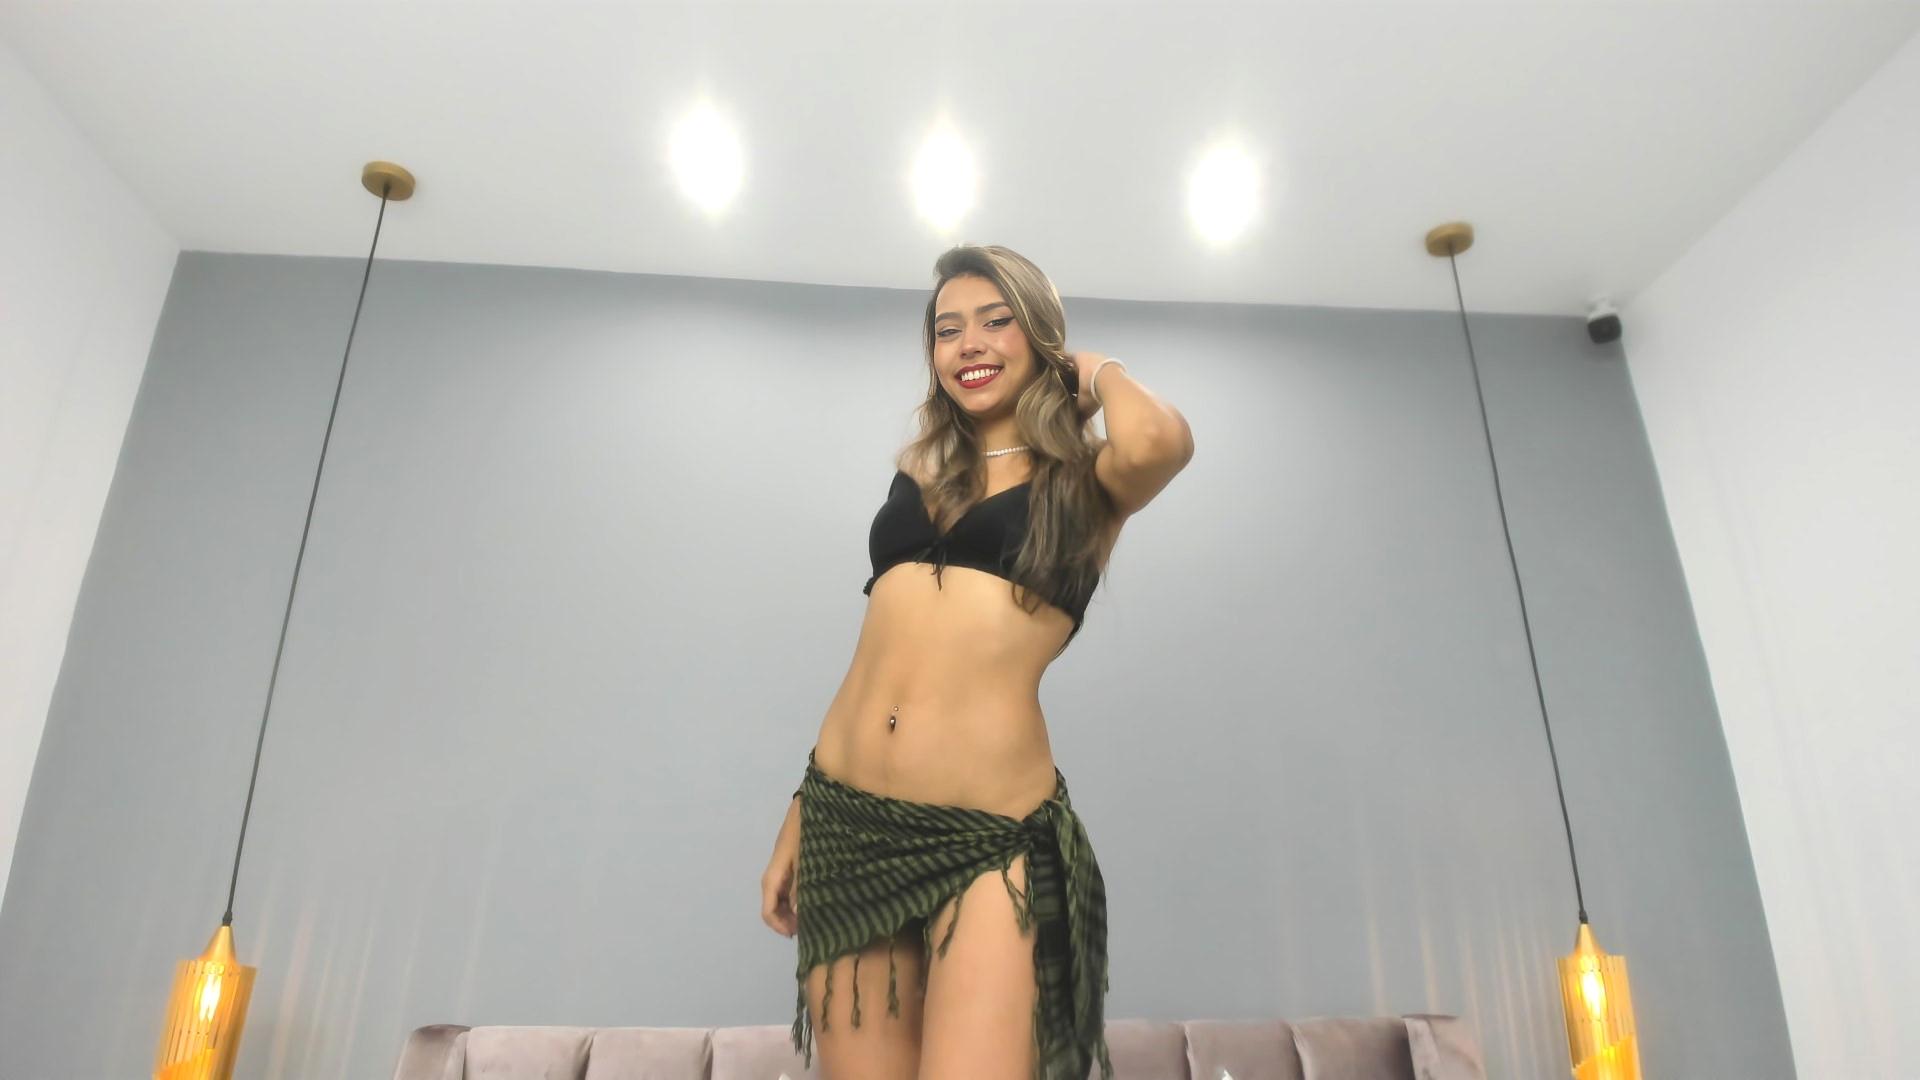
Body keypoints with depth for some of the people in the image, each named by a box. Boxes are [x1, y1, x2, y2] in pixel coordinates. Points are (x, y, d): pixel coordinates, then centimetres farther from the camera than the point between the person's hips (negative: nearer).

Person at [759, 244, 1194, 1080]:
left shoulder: (1083, 480, 3)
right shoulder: (918, 465, 15)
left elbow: (1155, 441, -22)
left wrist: (1102, 371, 2)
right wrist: (798, 817, 16)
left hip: (989, 837, -4)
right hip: (846, 821, 5)